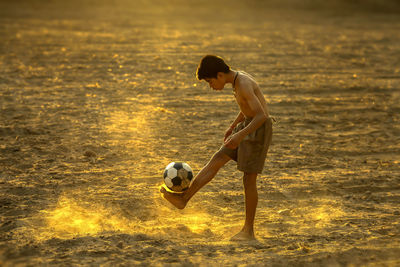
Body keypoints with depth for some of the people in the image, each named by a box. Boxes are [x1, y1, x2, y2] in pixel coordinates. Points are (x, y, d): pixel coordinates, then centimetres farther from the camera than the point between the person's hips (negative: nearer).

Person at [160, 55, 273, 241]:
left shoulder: (243, 84, -24)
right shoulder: (237, 79, 7)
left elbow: (262, 115, -31)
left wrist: (240, 135, -38)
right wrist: (233, 126, 29)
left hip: (259, 130, -9)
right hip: (247, 126, 9)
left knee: (249, 180, -5)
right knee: (216, 160, 6)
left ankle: (248, 230, 5)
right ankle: (183, 198, 8)